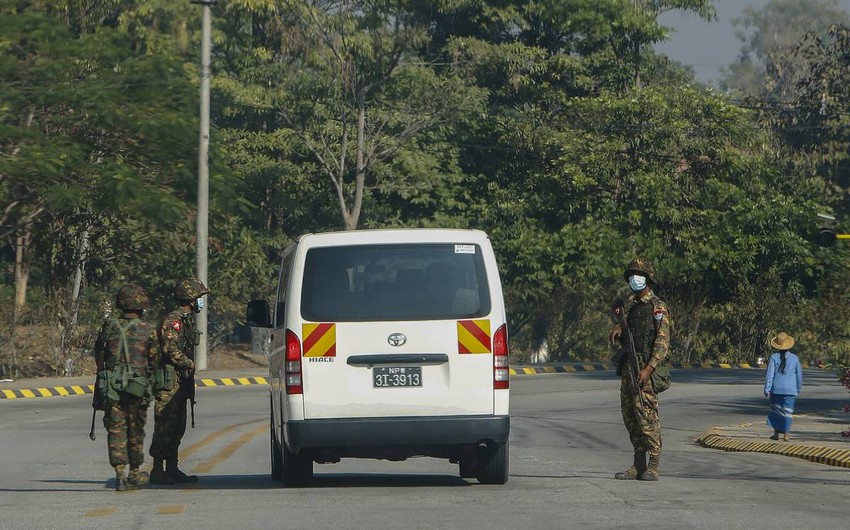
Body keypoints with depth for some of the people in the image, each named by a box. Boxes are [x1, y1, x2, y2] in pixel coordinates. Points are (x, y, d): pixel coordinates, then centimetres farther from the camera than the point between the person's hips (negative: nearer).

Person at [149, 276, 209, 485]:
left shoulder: (186, 319, 19)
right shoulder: (173, 320, -13)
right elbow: (171, 349, -23)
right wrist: (189, 364, -10)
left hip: (181, 381, 10)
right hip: (170, 379, -10)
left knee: (177, 427, 13)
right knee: (165, 426, -9)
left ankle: (172, 470, 18)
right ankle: (158, 471, -8)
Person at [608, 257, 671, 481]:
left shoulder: (657, 307, -5)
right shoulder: (628, 303, 17)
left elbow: (663, 342, -12)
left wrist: (649, 368, -22)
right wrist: (617, 328, -8)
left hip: (645, 368, -8)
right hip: (627, 368, 8)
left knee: (646, 414, -11)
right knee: (630, 416, 7)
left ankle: (654, 464, -7)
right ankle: (638, 465, 12)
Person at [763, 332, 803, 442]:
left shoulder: (773, 358, -6)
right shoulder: (794, 358, -1)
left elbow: (769, 374, -7)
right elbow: (799, 374, 8)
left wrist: (767, 389, -2)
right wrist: (798, 388, 22)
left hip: (776, 388, 0)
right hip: (790, 389, 0)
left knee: (776, 410, 14)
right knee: (787, 411, 5)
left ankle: (776, 433, 14)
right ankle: (785, 434, 2)